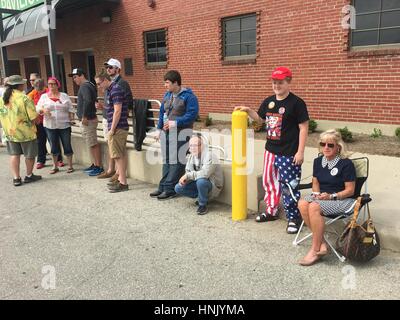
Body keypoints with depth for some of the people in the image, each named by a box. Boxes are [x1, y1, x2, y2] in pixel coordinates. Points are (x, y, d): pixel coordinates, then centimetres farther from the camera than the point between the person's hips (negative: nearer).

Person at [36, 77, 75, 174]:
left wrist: (71, 119, -3)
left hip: (64, 125, -1)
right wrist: (43, 110, -18)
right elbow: (38, 109, 3)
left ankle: (70, 166, 11)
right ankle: (55, 166, 20)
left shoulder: (64, 96, 6)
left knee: (67, 145, 1)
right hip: (50, 126, 1)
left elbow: (71, 109, 7)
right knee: (54, 146, 8)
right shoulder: (44, 96, 7)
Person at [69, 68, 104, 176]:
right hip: (89, 119, 10)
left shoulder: (85, 86, -14)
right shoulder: (89, 85, 17)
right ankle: (95, 164, 23)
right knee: (92, 144, 15)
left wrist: (84, 116, -25)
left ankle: (99, 167, -1)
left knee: (93, 144, -6)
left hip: (88, 120, -10)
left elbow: (88, 101, -29)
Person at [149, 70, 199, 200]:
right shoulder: (167, 95, 14)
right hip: (166, 132, 8)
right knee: (166, 160, 12)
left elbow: (192, 114, -17)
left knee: (176, 161, -4)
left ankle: (170, 189, 1)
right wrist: (159, 129, 11)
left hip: (181, 133, -8)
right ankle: (163, 187, 20)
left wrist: (175, 123, -22)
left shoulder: (188, 96, -10)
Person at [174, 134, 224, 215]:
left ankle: (203, 205, -13)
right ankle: (202, 197, 9)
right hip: (198, 183, 8)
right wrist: (184, 179, -18)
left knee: (201, 181, -39)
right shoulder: (191, 156, 2)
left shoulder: (209, 155, -22)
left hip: (213, 186, -8)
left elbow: (205, 173, -35)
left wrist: (188, 175, -28)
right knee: (178, 188, -4)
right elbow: (188, 172, 6)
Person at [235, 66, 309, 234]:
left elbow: (303, 128, -13)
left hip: (289, 154, -7)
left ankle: (293, 218, 14)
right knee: (269, 182, 18)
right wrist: (248, 110, 6)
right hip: (270, 150, 7)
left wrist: (300, 151, -16)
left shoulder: (296, 103, -12)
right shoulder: (269, 101, 7)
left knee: (289, 186, -1)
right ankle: (271, 211, 35)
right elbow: (261, 119, 23)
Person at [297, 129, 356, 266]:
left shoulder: (346, 164, -10)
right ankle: (321, 243, -19)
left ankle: (315, 249, -21)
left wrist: (331, 196, -21)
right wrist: (317, 193, -3)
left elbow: (350, 190, -10)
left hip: (342, 199, -6)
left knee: (314, 207, -33)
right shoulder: (318, 161, 9)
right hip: (321, 197, 6)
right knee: (302, 203, -26)